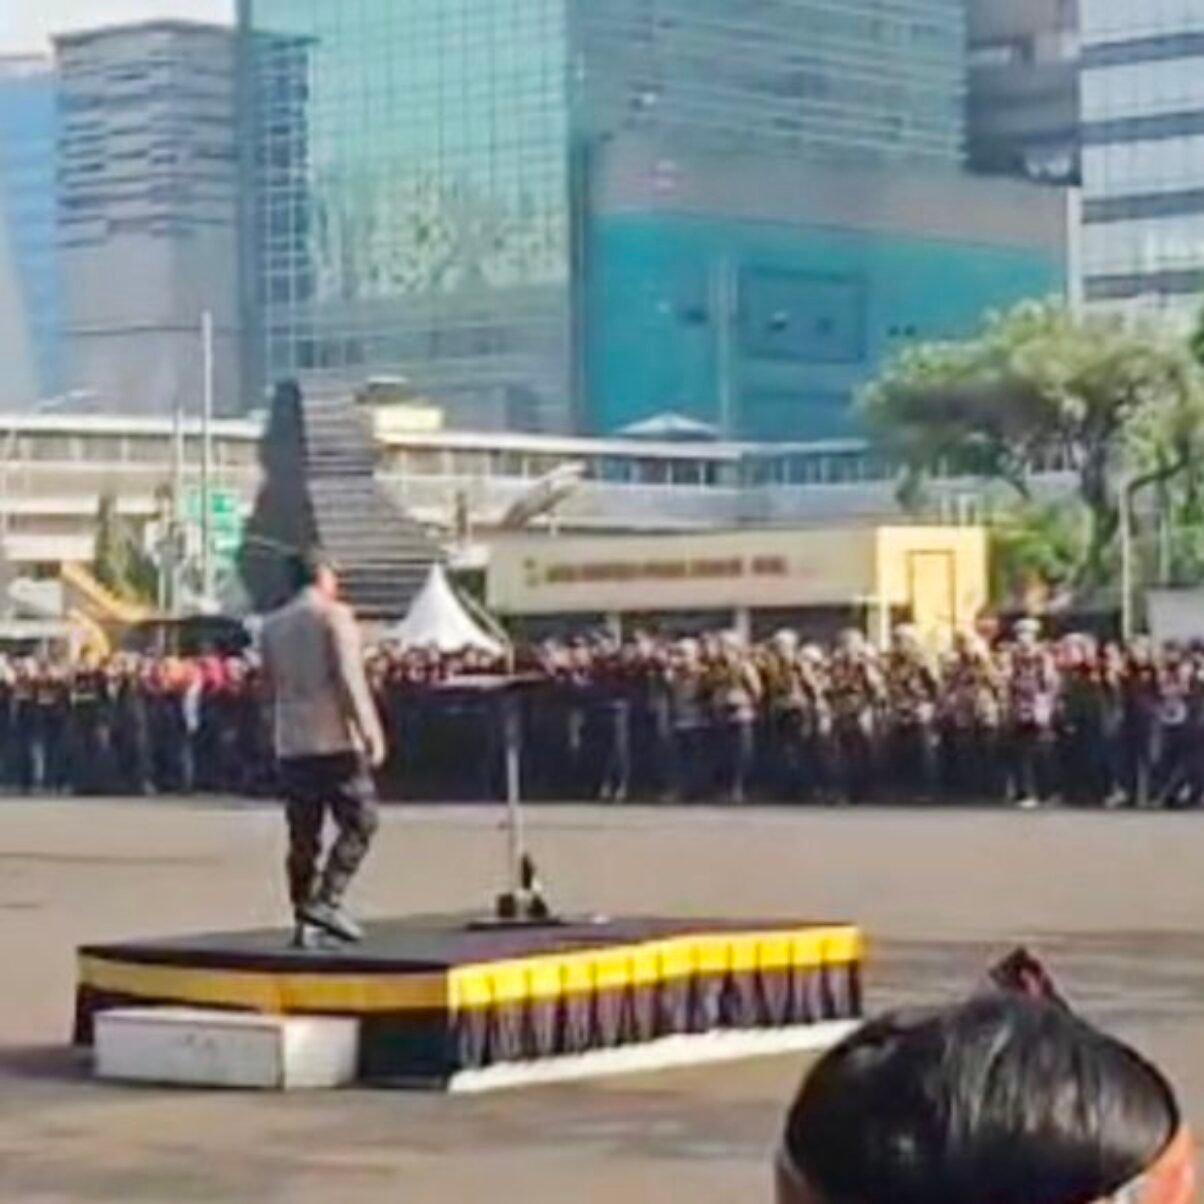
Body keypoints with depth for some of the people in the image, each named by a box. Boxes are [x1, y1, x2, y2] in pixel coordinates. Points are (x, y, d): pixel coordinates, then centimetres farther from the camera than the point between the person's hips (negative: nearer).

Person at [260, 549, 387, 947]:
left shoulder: (272, 626, 13)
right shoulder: (334, 615, -5)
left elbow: (270, 687, 16)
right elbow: (350, 679, -13)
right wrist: (371, 734, -14)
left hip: (291, 745, 6)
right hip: (336, 740, -6)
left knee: (303, 835, 9)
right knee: (359, 821, 0)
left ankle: (304, 919, 8)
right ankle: (327, 900, -12)